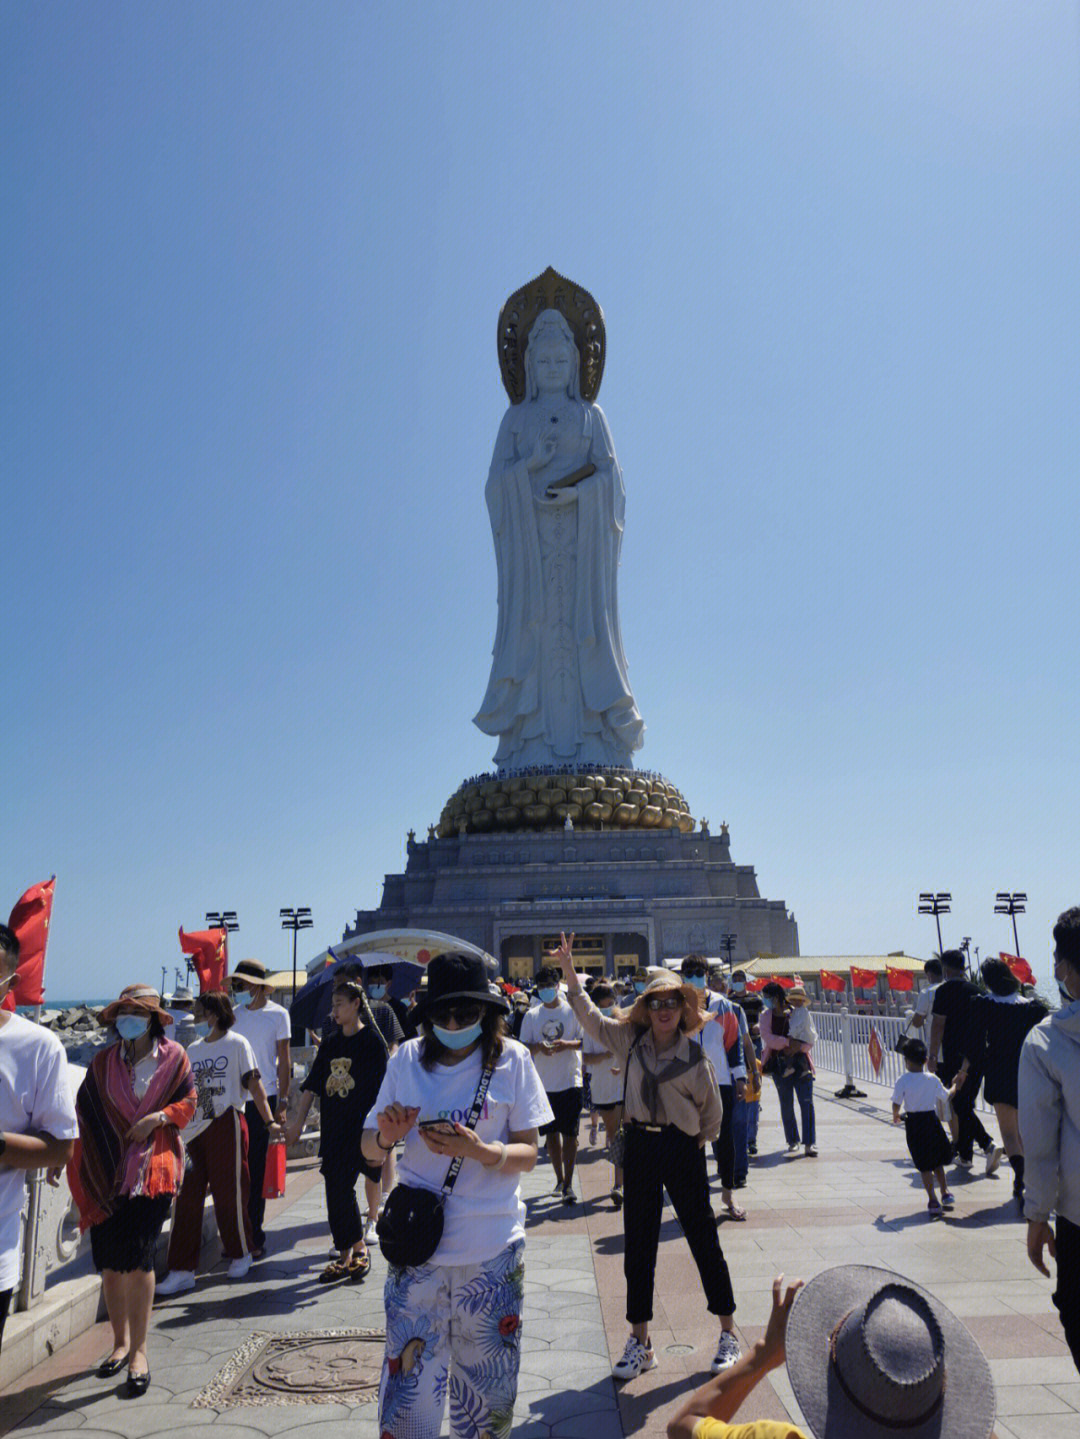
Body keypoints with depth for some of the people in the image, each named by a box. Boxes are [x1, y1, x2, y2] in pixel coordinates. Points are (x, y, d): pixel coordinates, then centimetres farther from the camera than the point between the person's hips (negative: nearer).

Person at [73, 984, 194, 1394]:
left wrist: (157, 1118, -14)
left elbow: (188, 1103, 3)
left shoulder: (173, 1056, 1)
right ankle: (121, 1342, 27)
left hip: (152, 1170, -3)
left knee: (139, 1259, -8)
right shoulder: (103, 1062, 7)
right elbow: (83, 1111, 9)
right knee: (109, 1262, 7)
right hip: (107, 1171, 3)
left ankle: (139, 1351, 5)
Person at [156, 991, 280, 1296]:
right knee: (186, 1197, 2)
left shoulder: (236, 1044, -3)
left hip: (226, 1125, -5)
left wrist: (269, 1121, -11)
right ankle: (182, 1270, 10)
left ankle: (240, 1253, 25)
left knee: (229, 1194, 4)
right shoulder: (193, 1050, 13)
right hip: (195, 1129, 5)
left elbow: (254, 1084, -6)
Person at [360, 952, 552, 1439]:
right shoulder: (407, 1059, -2)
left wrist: (480, 1151, -23)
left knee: (487, 1390, 15)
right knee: (408, 1381, 3)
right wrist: (385, 1137, -18)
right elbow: (369, 1151, 5)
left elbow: (528, 1155, -4)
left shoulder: (512, 1059, -6)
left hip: (493, 1251, 0)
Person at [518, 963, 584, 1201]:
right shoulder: (531, 1016, 6)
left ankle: (568, 1183, 1)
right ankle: (559, 1179, 25)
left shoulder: (572, 1010, -1)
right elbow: (524, 1047, 5)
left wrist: (566, 1044, -22)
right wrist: (538, 1047, -16)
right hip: (544, 1083, 3)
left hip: (570, 1081, -3)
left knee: (569, 1132, -5)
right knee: (551, 1133, 11)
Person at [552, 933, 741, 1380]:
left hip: (683, 1149, -3)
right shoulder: (631, 1039, 0)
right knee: (637, 1246, 9)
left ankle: (728, 1333, 24)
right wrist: (568, 970, -8)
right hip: (640, 1146, 3)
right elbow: (589, 1016, 0)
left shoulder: (694, 1053, -7)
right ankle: (639, 1341, 22)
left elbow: (712, 1108, 4)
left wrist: (699, 1142, 6)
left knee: (703, 1239, 7)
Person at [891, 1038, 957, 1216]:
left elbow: (896, 1104, -13)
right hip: (932, 1120, 3)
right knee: (937, 1161, 23)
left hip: (914, 1123, -3)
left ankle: (933, 1200, 0)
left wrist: (896, 1116, 9)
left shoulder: (902, 1081, -12)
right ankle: (945, 1193, 30)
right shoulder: (933, 1079, -2)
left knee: (924, 1166, 3)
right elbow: (946, 1097, 12)